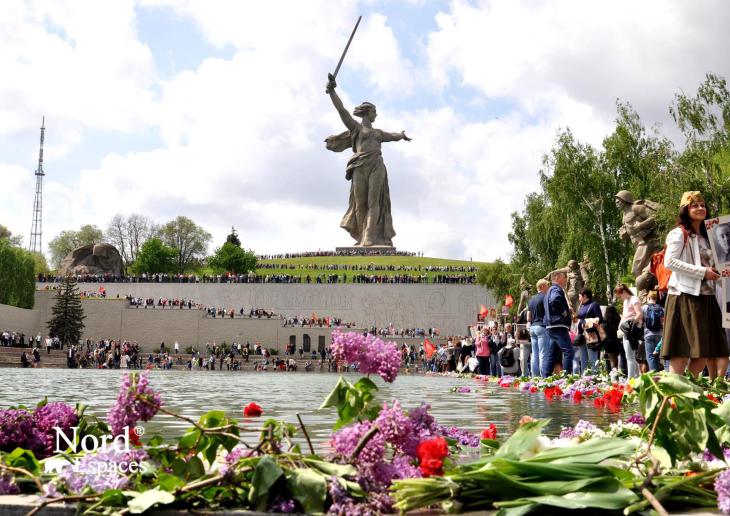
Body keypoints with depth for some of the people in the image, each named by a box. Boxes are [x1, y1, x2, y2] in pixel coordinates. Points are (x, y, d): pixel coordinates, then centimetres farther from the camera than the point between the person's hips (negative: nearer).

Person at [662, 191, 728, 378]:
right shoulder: (679, 234, -2)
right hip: (686, 296, -8)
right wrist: (702, 272, -15)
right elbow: (669, 262, -14)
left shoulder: (707, 236, 22)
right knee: (683, 349, -12)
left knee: (704, 350, 4)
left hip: (707, 297, 8)